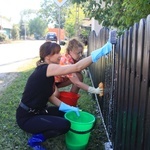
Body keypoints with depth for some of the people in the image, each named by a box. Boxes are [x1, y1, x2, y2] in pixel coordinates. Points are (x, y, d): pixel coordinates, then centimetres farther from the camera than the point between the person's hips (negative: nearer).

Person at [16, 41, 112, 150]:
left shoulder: (46, 71, 4)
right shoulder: (46, 69, -25)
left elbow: (49, 96, 6)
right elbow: (77, 67, -33)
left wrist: (69, 108, -1)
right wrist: (101, 51, -34)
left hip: (37, 111, 9)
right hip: (27, 117, -9)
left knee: (66, 113, 12)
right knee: (64, 125, -20)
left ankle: (39, 131, 17)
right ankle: (36, 139, 0)